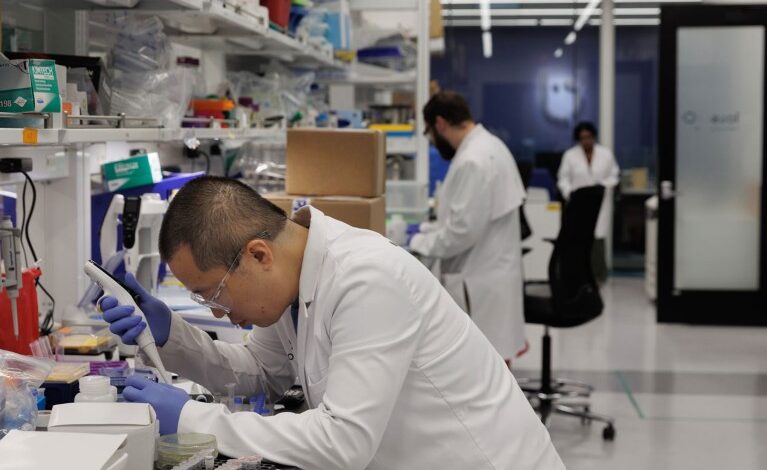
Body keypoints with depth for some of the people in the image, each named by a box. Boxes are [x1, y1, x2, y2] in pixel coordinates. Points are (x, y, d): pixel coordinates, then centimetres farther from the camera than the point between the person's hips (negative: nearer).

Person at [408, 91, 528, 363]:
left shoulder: (473, 160, -22)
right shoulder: (488, 146, 11)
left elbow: (463, 230, -24)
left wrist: (417, 244, -11)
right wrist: (428, 230, 16)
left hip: (482, 282, -10)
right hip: (487, 275, 10)